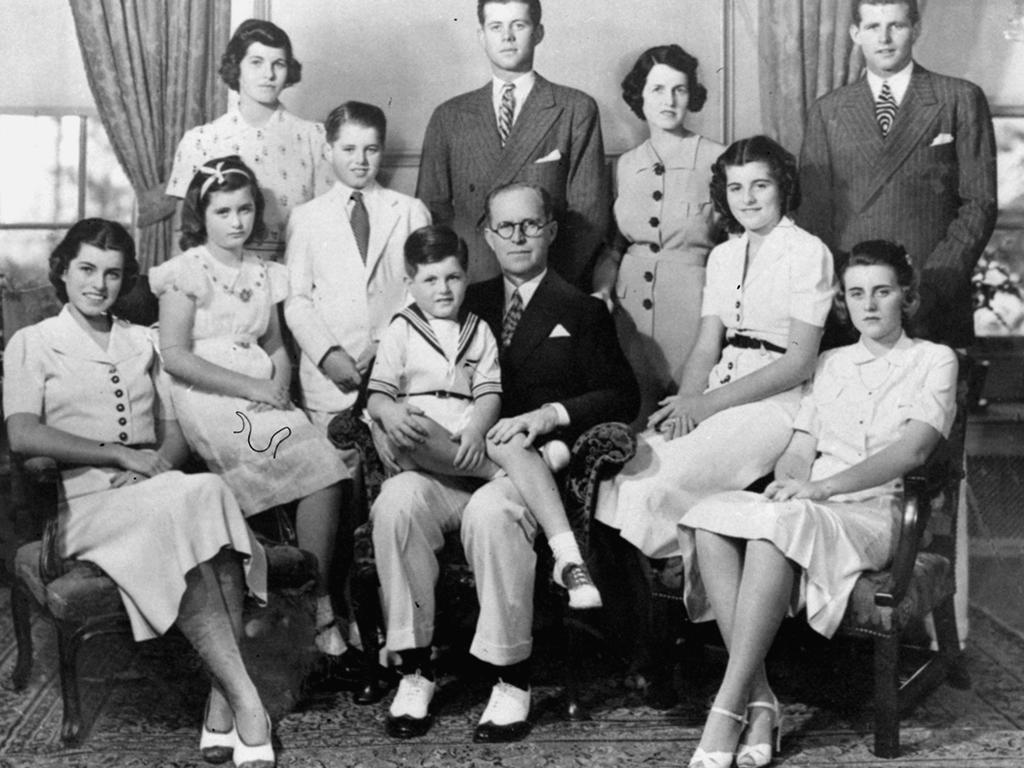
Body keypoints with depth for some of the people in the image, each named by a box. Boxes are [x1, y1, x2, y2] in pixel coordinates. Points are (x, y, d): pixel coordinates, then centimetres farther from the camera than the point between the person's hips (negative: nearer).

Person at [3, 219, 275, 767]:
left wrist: (160, 464, -6)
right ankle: (247, 705, -36)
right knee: (184, 508, -35)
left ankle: (221, 704, -36)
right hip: (84, 499, -3)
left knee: (208, 494, -34)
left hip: (155, 489, 4)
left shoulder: (141, 342, 26)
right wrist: (120, 454, -12)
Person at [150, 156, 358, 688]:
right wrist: (250, 387, -12)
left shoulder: (263, 274, 20)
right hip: (207, 402, -6)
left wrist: (279, 385, 0)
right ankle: (321, 616, -18)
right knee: (321, 467, -26)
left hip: (262, 398, 6)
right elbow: (176, 355, -7)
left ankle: (317, 613, -16)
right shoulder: (187, 272, 2)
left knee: (326, 476, -23)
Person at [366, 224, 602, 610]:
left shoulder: (479, 331, 19)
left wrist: (476, 430, -16)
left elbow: (490, 394, 7)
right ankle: (507, 473, -28)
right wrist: (389, 413, -23)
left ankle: (568, 559, -42)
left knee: (516, 444, -32)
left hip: (472, 435, 2)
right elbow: (377, 396, 3)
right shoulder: (401, 331, 13)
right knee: (414, 430, -39)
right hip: (421, 445, -1)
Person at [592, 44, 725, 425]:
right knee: (632, 419, 4)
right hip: (631, 305, 4)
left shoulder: (716, 159, -3)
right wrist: (601, 289, 3)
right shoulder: (625, 165, 10)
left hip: (692, 305, -3)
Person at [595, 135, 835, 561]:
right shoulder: (722, 256, 17)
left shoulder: (808, 252, -3)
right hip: (720, 392, 6)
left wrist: (709, 403, -15)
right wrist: (685, 404, -10)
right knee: (623, 467, -19)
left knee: (658, 484, -28)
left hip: (777, 400, -6)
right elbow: (706, 347, 12)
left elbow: (800, 362, -10)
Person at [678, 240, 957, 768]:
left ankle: (727, 708, -37)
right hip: (807, 512, 5)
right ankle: (759, 701, -31)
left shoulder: (933, 360, 10)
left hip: (876, 514, -4)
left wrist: (821, 488, -19)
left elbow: (913, 449, -7)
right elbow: (799, 450, 16)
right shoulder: (830, 364, 25)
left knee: (779, 522, -37)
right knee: (710, 517, -28)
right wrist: (788, 482, -9)